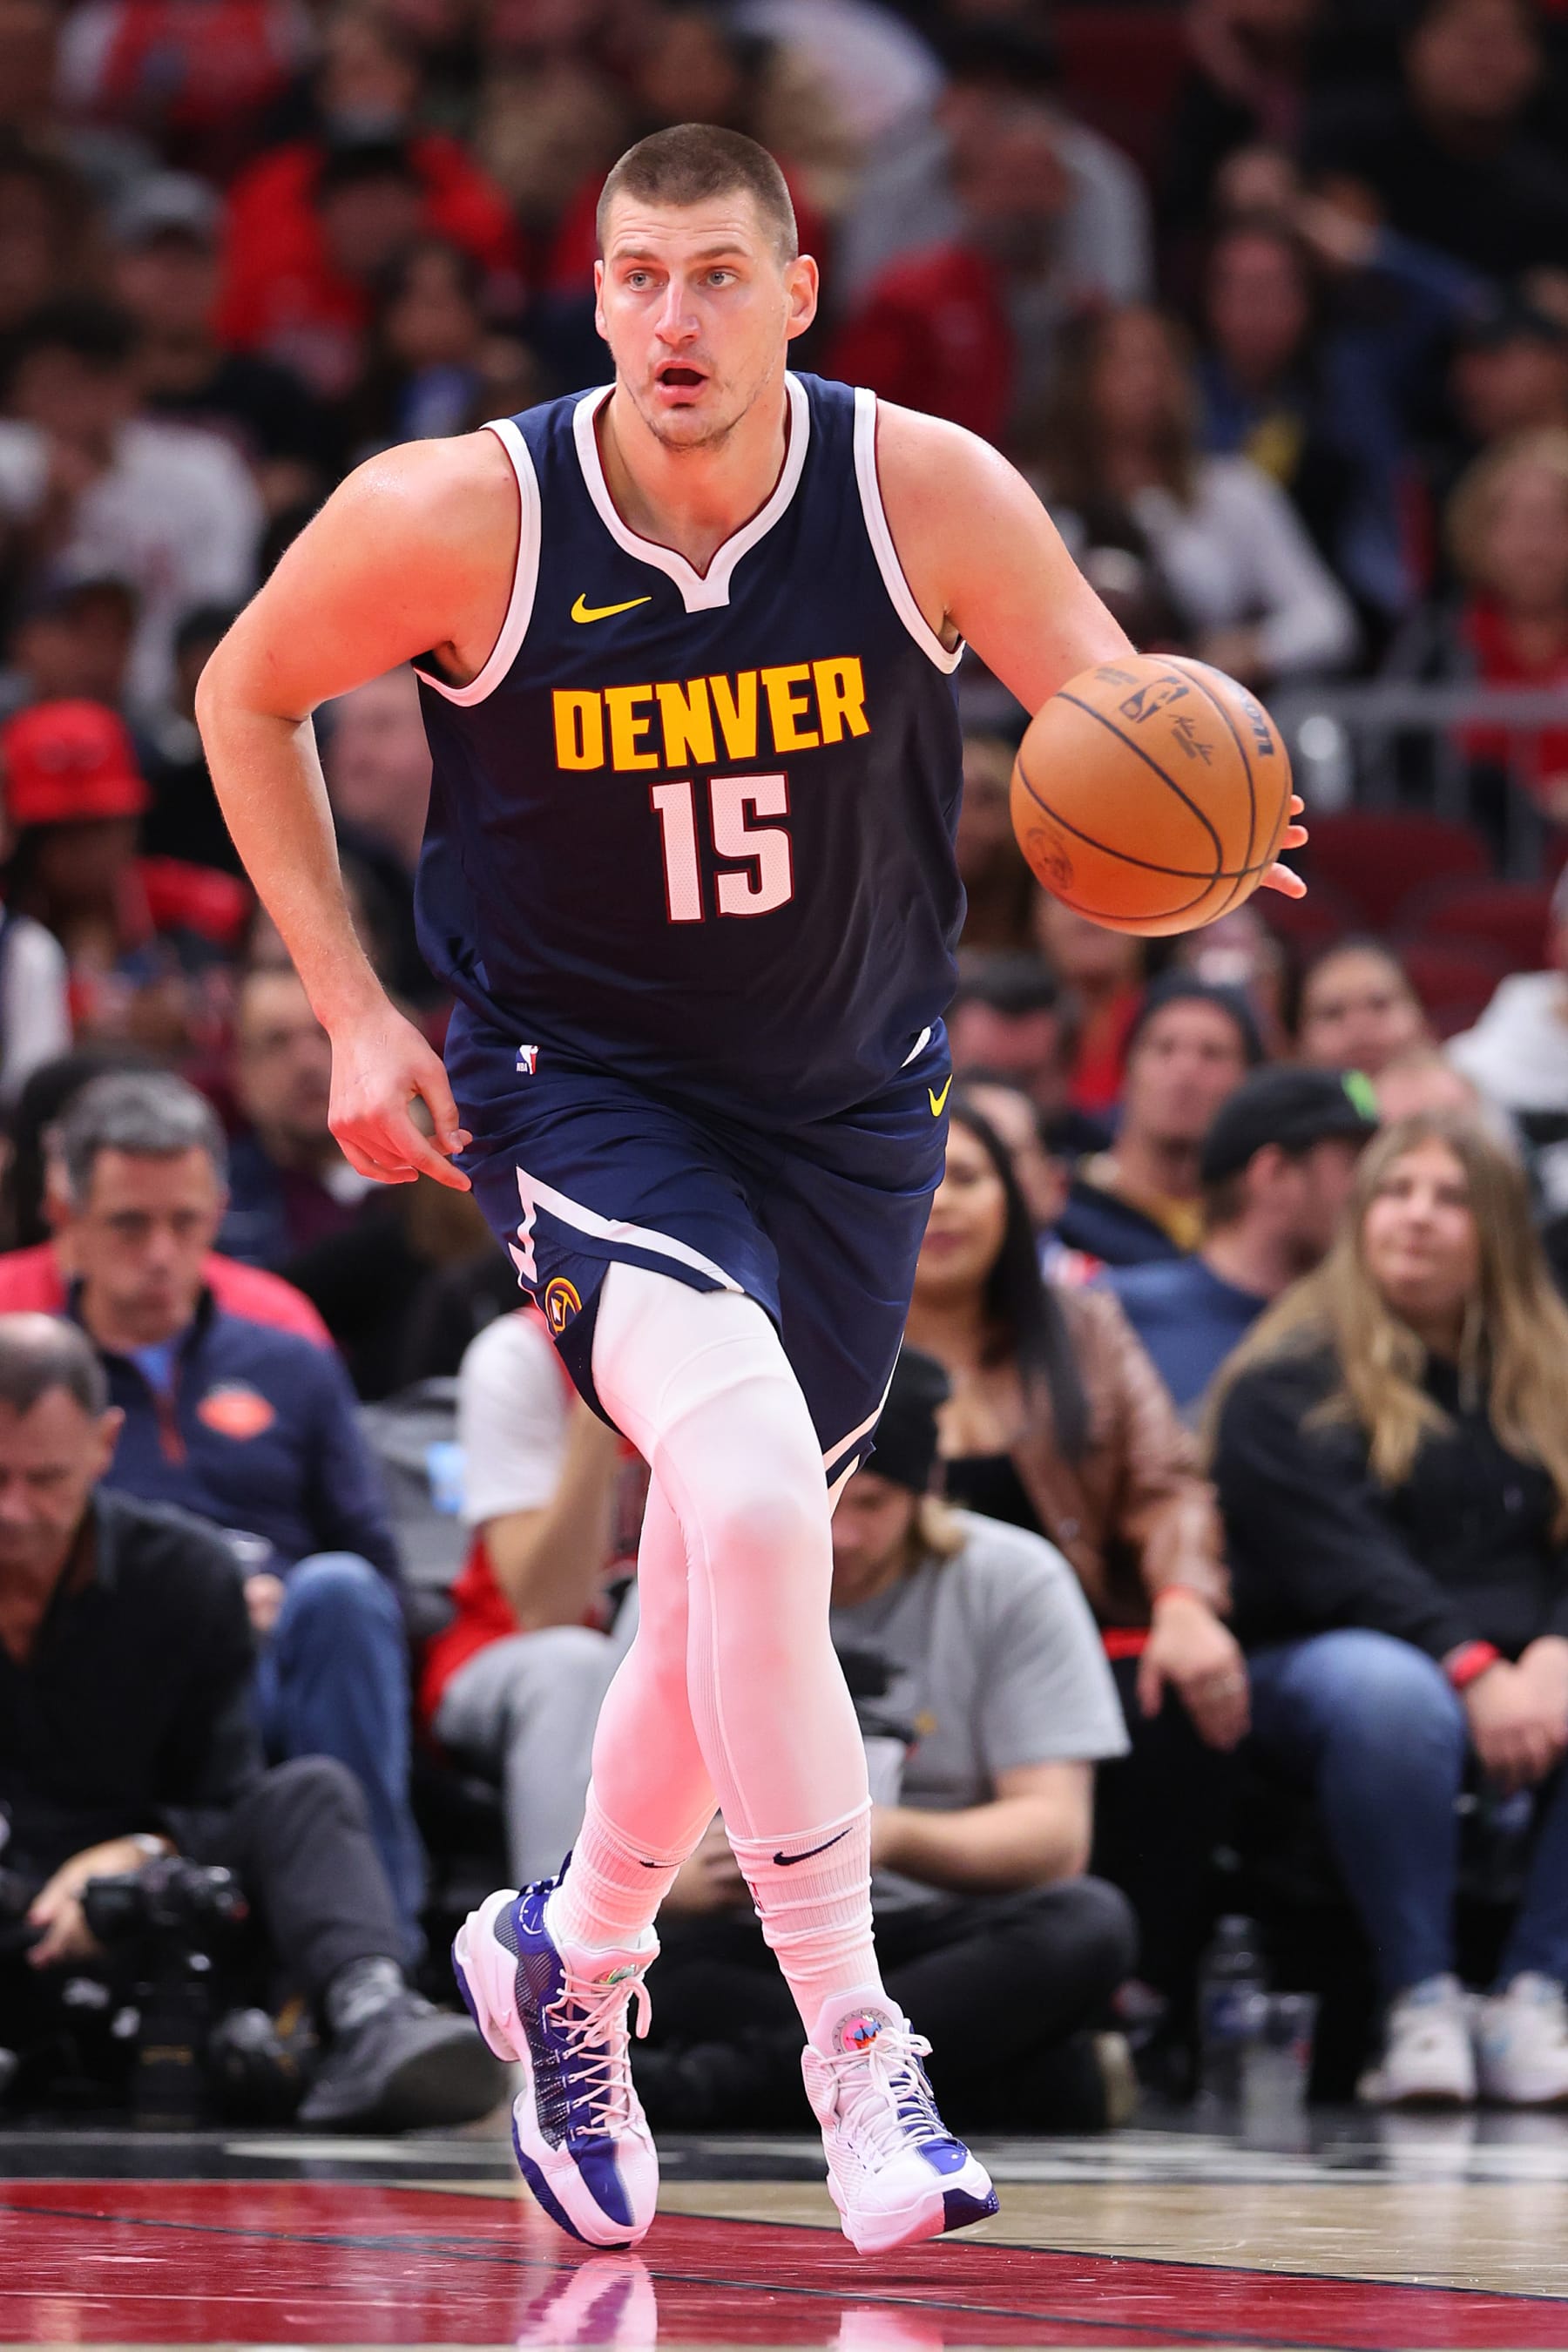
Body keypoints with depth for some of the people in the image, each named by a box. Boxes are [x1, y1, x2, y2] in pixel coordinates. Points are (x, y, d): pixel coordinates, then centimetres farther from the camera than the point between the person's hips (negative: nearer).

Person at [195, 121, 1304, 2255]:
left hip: (846, 1106, 3)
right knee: (753, 1500, -27)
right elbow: (250, 697, 0)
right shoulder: (462, 517, -18)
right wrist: (352, 1014, -5)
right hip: (580, 1090, -3)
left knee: (727, 1585, 13)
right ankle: (853, 2047, -21)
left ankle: (573, 1959, 42)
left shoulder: (926, 495, -16)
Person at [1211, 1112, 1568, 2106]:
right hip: (1326, 1653, -4)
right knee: (1387, 1696, -39)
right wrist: (1471, 1667, -24)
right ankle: (1421, 2004, -31)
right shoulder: (1289, 1381, 3)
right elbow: (1334, 1559, -11)